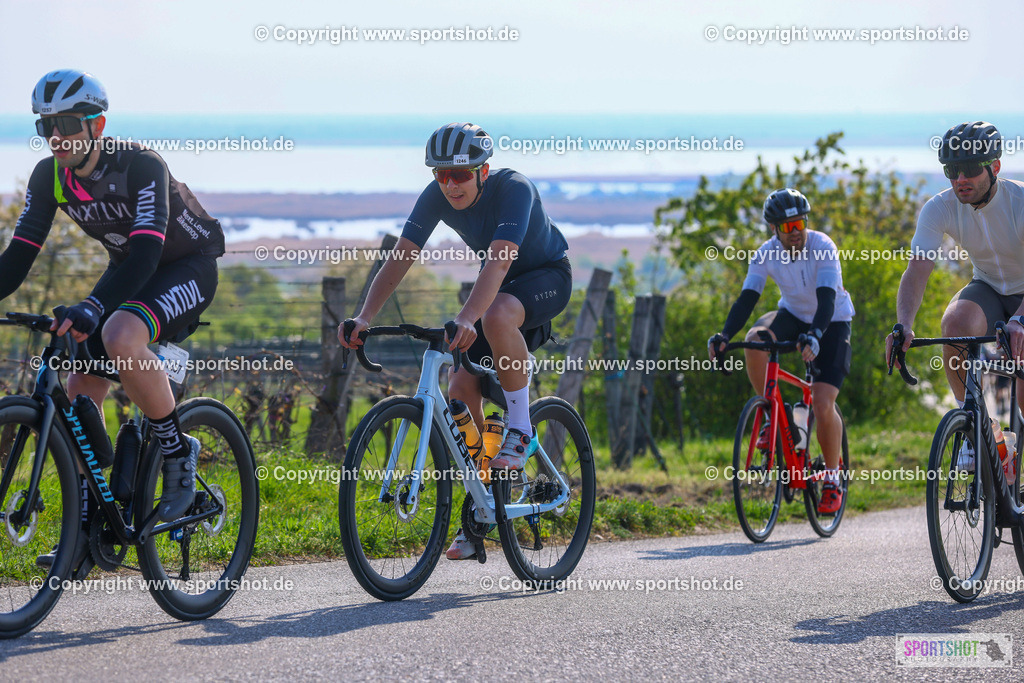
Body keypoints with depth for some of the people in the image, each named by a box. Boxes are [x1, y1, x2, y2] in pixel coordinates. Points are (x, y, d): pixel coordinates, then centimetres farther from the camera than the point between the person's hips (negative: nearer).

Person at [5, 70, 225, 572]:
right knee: (79, 392, -5)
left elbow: (146, 248, -40)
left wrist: (93, 307, -54)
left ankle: (177, 451, -16)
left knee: (119, 338, -36)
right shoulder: (49, 177, -11)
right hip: (129, 271, 7)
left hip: (187, 264, -7)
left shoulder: (140, 166, -30)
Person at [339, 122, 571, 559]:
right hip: (498, 287, 6)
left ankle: (520, 429, -21)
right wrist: (364, 318, -37)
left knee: (496, 316, -40)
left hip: (547, 277, -6)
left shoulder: (514, 189, -32)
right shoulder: (436, 197, -17)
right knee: (461, 388, -9)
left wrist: (465, 319, -60)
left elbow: (498, 262, -45)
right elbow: (400, 259, -22)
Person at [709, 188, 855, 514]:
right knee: (755, 340, -31)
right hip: (793, 315, 4)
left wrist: (814, 336, -54)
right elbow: (747, 298, -20)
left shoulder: (823, 247, -26)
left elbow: (826, 299, -36)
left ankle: (833, 478, 3)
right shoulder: (767, 254, -15)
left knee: (823, 404, -18)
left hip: (832, 323, -3)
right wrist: (724, 335, -37)